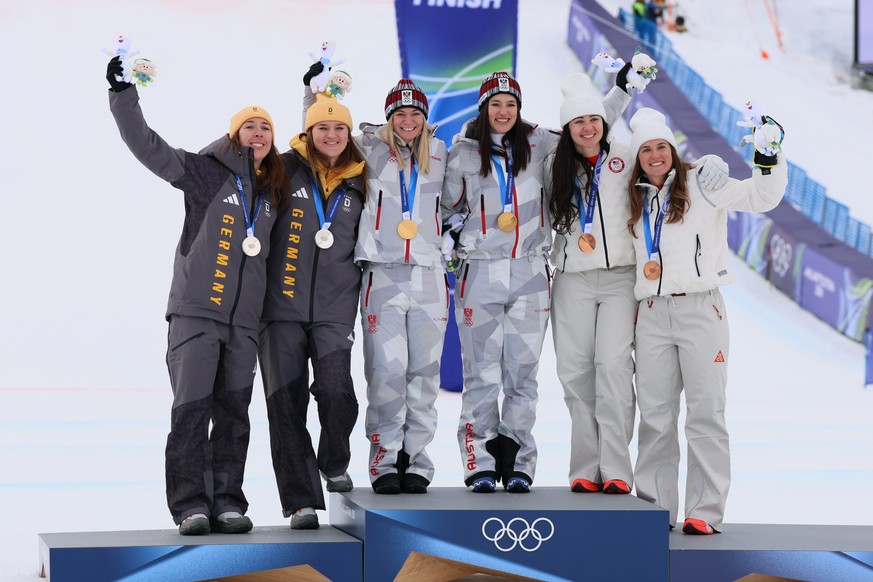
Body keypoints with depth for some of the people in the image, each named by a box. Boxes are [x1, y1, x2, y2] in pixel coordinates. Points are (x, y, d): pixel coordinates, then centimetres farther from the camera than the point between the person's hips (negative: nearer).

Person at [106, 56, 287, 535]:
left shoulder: (274, 190, 14)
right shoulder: (205, 172, 1)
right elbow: (147, 146, -6)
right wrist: (123, 93, -14)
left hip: (244, 318, 5)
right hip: (196, 310, -4)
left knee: (233, 412, 4)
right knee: (192, 408, -9)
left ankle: (227, 503, 8)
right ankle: (191, 505, -6)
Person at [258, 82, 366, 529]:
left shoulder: (357, 184, 12)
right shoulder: (286, 170, 3)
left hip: (335, 308, 1)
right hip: (282, 306, -1)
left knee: (336, 391, -15)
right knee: (286, 404, -3)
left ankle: (334, 464, 16)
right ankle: (301, 501, 4)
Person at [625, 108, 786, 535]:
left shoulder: (701, 186, 2)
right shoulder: (636, 200, 16)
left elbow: (761, 196, -6)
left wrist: (768, 156, -20)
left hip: (700, 308, -4)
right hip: (652, 314, 5)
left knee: (706, 412, -5)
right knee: (655, 415, 5)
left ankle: (704, 511, -3)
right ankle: (655, 507, 12)